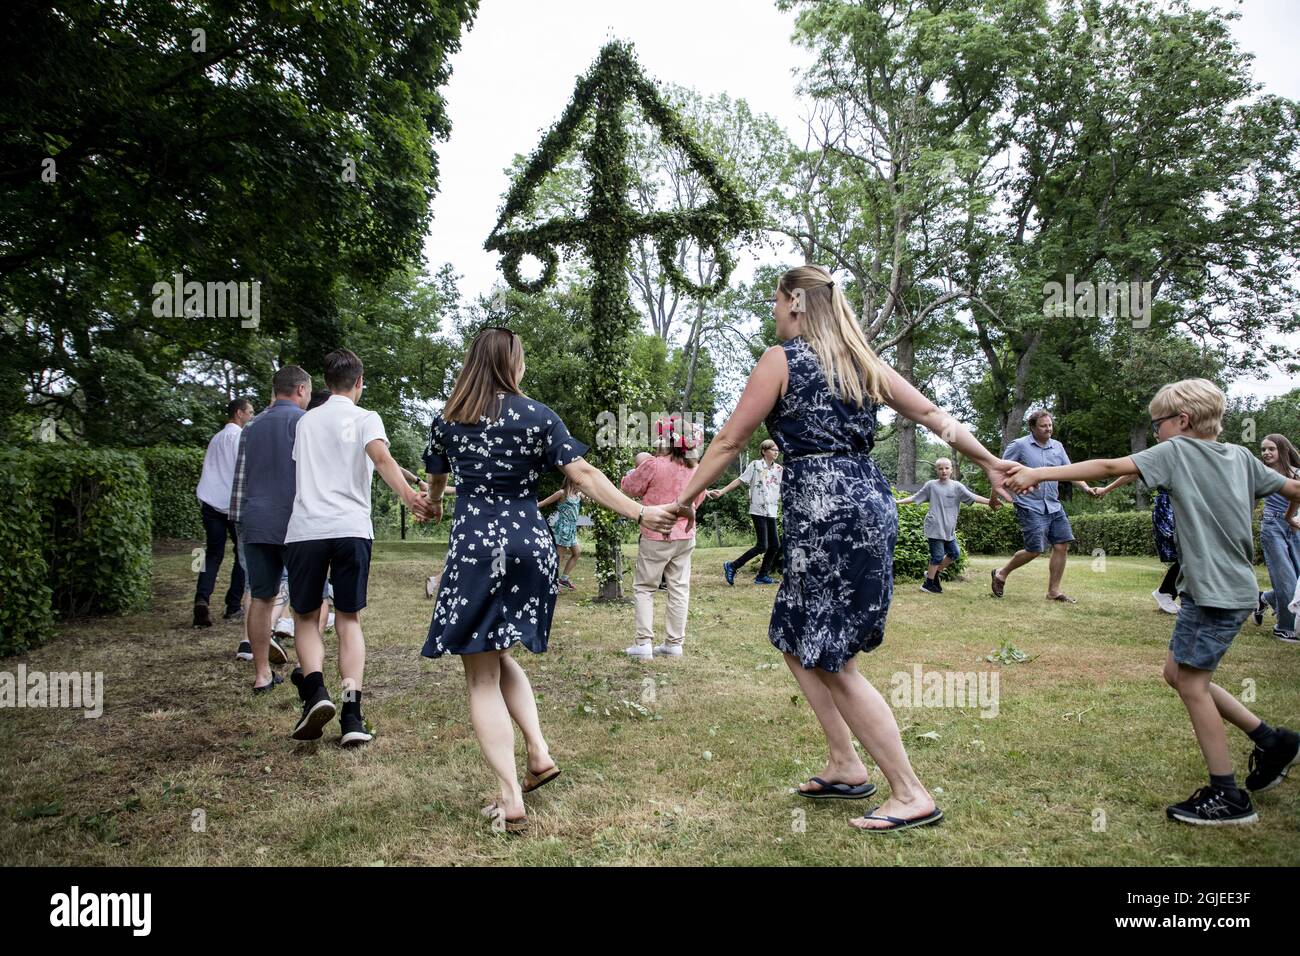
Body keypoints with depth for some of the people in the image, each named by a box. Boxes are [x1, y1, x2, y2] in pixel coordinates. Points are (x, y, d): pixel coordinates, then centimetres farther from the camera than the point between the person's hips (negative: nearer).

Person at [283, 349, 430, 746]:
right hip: (351, 528, -2)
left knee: (306, 617, 14)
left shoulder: (306, 421, 19)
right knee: (349, 620, 6)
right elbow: (380, 458, -16)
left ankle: (315, 691, -10)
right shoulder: (366, 419, 6)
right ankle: (352, 713, -4)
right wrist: (407, 495, -30)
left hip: (305, 529, 2)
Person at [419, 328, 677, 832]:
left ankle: (511, 801, -1)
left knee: (481, 676, 3)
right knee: (500, 654, 24)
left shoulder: (447, 419, 5)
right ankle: (538, 753, 11)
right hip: (530, 545, 2)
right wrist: (639, 512, -4)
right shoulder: (537, 416, 1)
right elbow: (584, 476, -6)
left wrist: (432, 506, 46)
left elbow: (435, 479, 23)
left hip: (473, 546, -2)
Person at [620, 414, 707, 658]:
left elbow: (629, 487, -3)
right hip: (685, 536, 5)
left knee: (644, 588, 5)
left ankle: (644, 643, 0)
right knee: (679, 589, 10)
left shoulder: (654, 465, -17)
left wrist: (637, 470, 14)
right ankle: (674, 643, 14)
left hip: (655, 537, -5)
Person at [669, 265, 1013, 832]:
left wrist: (687, 497, 9)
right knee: (797, 642, 18)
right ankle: (845, 767, 23)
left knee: (833, 662, 0)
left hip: (827, 512, -9)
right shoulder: (858, 359, 16)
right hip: (868, 500, 9)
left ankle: (912, 795, 6)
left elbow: (730, 440, -2)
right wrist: (989, 461, 25)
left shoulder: (781, 359, -3)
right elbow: (929, 413, 16)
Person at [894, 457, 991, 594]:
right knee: (938, 556, -4)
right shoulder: (931, 485, 0)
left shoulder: (957, 486, 4)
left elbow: (973, 497, -2)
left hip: (949, 529, 4)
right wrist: (898, 501, 3)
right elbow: (915, 498, 8)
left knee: (955, 553, 8)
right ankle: (929, 584, 10)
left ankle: (934, 573, 27)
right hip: (934, 527, -4)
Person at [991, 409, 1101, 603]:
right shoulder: (1020, 445, -7)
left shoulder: (1057, 447, 10)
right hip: (1030, 507, -6)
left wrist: (1086, 489, -6)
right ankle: (1001, 573, 14)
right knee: (1035, 550, -9)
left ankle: (1053, 590, 13)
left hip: (1054, 506, 6)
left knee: (1062, 546, 1)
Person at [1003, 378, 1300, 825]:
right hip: (1233, 587, 9)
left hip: (1214, 591, -9)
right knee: (1178, 673, 17)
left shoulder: (1177, 451, -10)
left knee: (1192, 685, 0)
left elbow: (1109, 467, -16)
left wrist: (1038, 474, -18)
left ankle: (1227, 796, 8)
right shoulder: (1241, 456, 10)